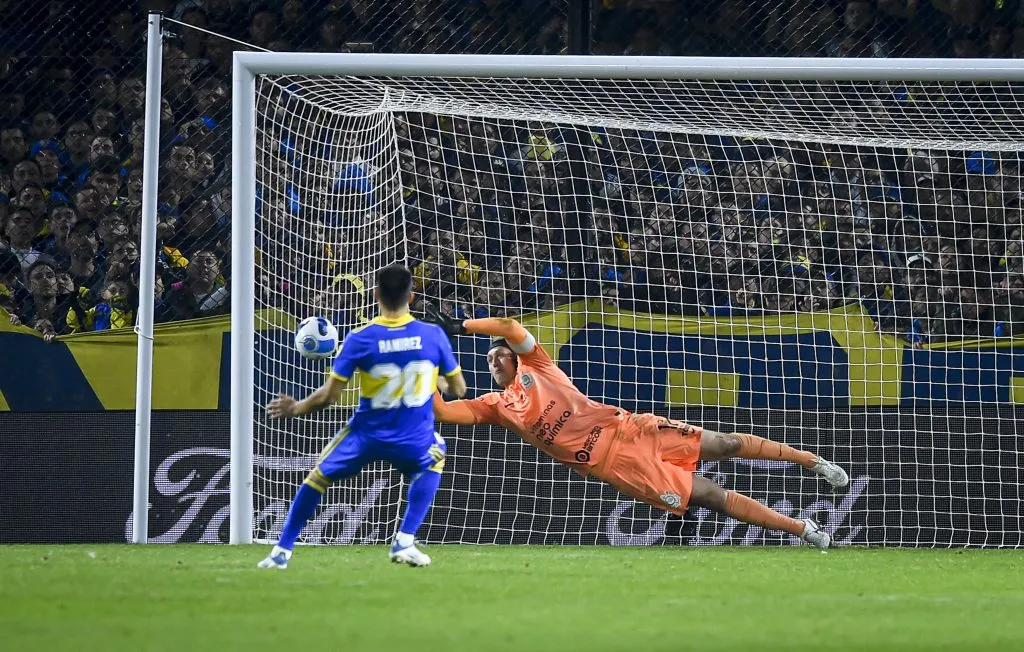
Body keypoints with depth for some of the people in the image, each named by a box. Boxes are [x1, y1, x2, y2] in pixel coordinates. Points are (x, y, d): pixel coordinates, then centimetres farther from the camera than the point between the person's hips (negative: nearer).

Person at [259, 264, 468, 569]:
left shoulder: (360, 339, -11)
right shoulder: (433, 335, -8)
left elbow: (329, 396, -8)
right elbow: (459, 389, 2)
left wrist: (295, 408, 11)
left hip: (366, 437, 0)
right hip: (413, 441, 0)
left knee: (319, 476, 24)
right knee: (434, 457, 35)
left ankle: (282, 552, 26)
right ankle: (404, 542, 21)